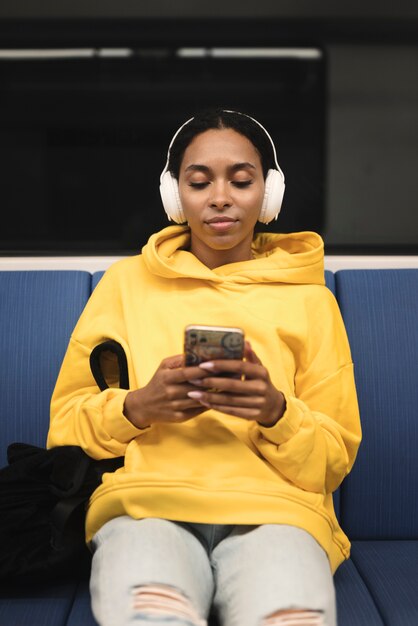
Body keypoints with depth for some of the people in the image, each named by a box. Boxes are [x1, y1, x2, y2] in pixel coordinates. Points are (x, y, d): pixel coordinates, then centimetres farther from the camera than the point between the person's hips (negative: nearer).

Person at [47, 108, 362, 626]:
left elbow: (336, 459, 14)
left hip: (273, 508, 1)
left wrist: (276, 412, -8)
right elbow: (65, 428, 14)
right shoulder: (125, 282, 16)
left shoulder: (310, 298, 15)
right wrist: (137, 406, -7)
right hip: (146, 503, 0)